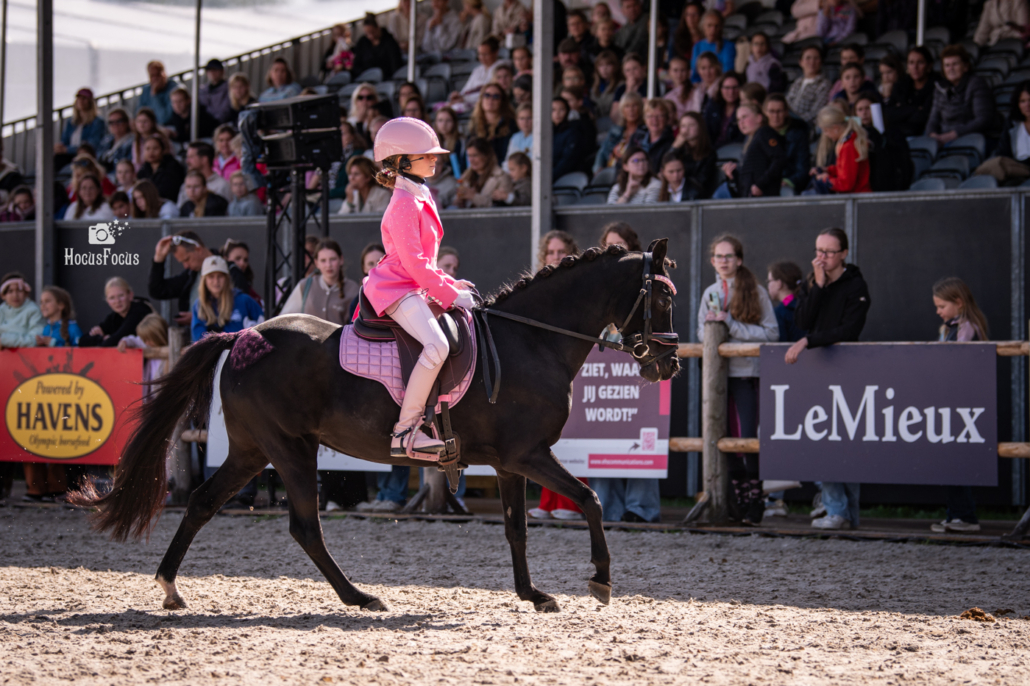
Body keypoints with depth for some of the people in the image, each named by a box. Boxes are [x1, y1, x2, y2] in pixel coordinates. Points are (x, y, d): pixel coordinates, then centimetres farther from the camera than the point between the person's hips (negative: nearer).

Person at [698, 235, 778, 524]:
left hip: (746, 372, -5)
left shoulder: (755, 292, -3)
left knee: (748, 437, -10)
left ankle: (755, 501, -4)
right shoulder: (710, 293, 13)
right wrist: (710, 324, -3)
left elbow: (771, 332, -8)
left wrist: (732, 324, -14)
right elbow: (701, 333, 20)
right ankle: (739, 499, 13)